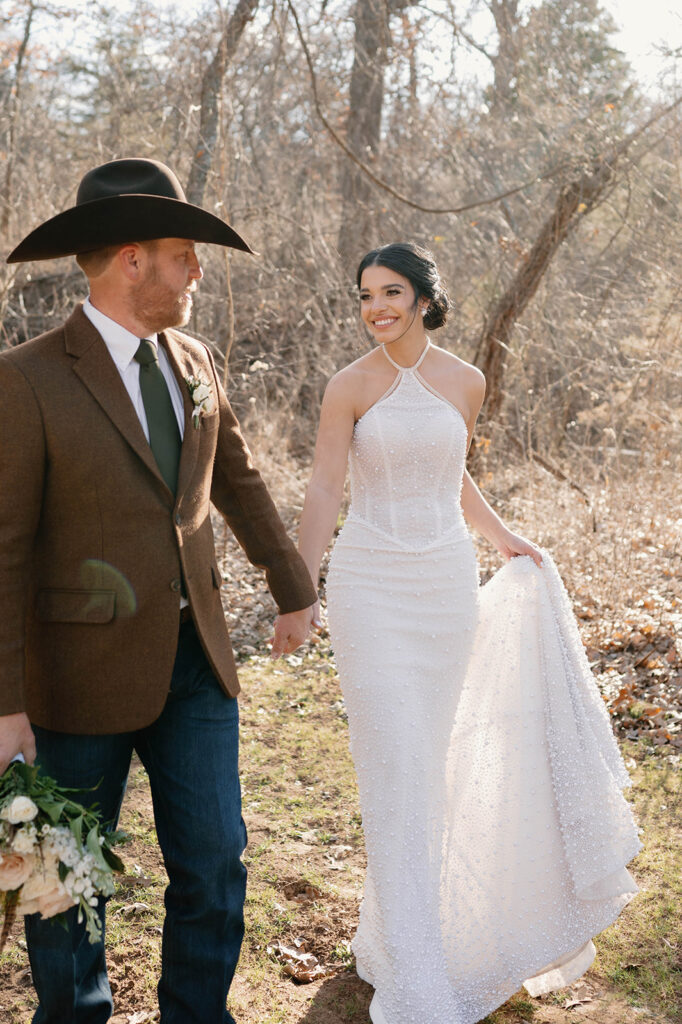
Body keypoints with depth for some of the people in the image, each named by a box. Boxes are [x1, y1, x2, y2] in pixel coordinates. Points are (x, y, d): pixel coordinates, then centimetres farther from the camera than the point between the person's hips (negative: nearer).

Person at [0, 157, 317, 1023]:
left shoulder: (193, 364, 6)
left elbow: (238, 481, 20)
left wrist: (292, 588, 27)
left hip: (196, 661, 5)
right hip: (83, 675, -5)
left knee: (214, 869, 10)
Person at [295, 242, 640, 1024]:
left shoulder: (464, 382, 5)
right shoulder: (350, 386, -4)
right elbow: (324, 491, -7)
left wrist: (503, 539, 27)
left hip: (446, 584, 4)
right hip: (370, 585, -4)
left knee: (432, 759, 12)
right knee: (394, 765, -8)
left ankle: (393, 922, 34)